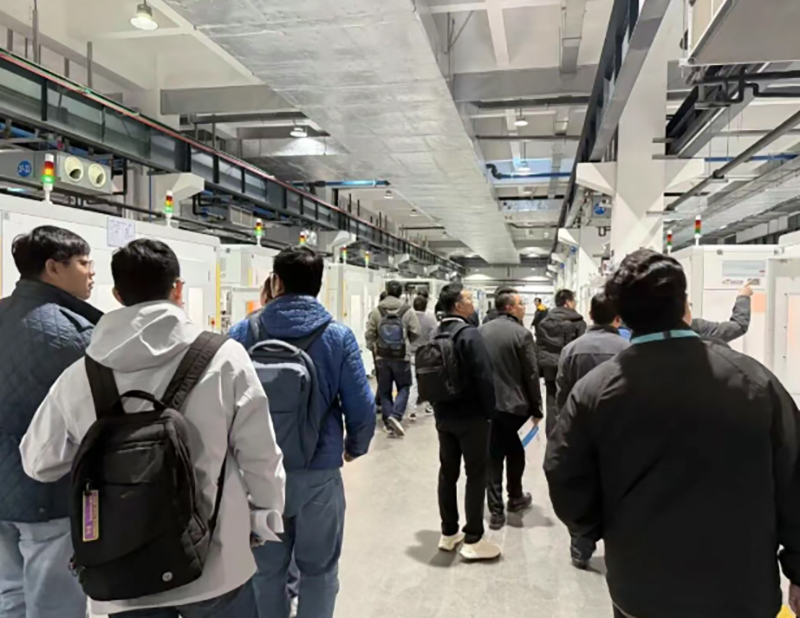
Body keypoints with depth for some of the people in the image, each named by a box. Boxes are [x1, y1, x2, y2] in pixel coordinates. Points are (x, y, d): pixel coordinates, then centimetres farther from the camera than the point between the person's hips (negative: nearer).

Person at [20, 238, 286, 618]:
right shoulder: (224, 358, -16)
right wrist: (268, 520, 7)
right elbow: (259, 455, -10)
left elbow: (40, 463, 6)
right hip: (213, 566, -1)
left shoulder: (78, 376, -9)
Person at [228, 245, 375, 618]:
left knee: (266, 569, 19)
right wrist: (355, 447, 10)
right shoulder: (337, 335, -9)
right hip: (319, 472, -1)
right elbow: (362, 407, -10)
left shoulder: (242, 333, -7)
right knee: (318, 570, 15)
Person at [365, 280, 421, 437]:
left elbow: (369, 334, -3)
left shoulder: (376, 311, -4)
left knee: (385, 391, 12)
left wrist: (373, 347, 17)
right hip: (402, 356, -2)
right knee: (404, 387, 11)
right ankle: (396, 416, -9)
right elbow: (416, 333, -4)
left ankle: (389, 422, 13)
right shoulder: (408, 311, -7)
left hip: (382, 357, 2)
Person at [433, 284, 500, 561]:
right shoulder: (469, 334, -17)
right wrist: (489, 410, -8)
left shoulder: (437, 334, 7)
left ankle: (449, 533, 24)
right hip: (471, 416, -7)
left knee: (447, 472, 13)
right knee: (476, 475, 2)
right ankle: (473, 540, 8)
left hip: (444, 415, 7)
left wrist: (439, 406, 17)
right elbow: (484, 377, -21)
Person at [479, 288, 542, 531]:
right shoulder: (522, 333, -12)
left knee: (494, 454, 7)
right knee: (513, 449, 17)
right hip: (513, 403, -4)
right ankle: (515, 498, 32)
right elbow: (531, 375, -10)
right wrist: (536, 408, 0)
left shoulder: (482, 331, 4)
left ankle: (496, 510, 7)